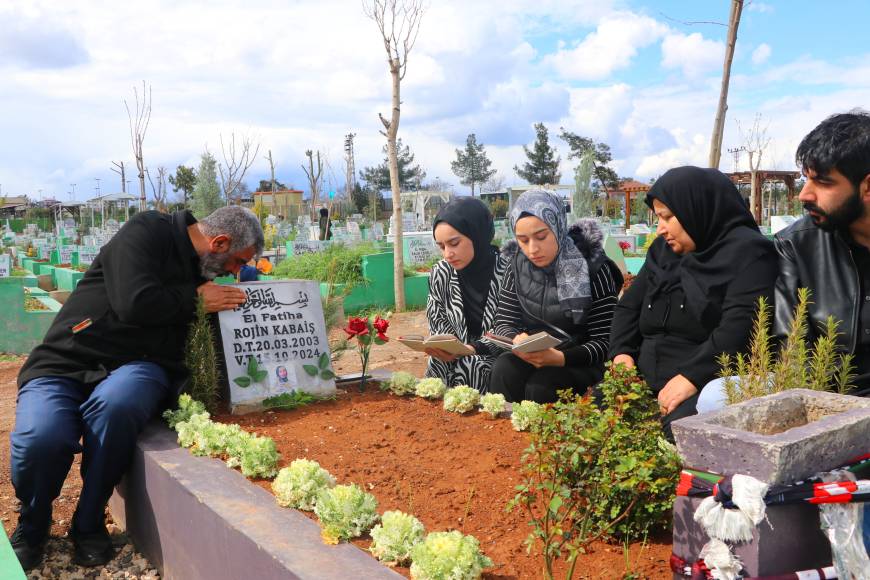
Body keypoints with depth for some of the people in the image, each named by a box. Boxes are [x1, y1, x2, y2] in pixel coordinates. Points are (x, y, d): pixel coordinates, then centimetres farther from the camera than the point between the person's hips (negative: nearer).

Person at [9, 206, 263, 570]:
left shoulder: (204, 268, 15)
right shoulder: (147, 232, -8)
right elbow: (135, 303, -22)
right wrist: (195, 297, -10)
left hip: (136, 367, 4)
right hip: (67, 362, -4)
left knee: (114, 404, -34)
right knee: (39, 439, -33)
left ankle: (89, 525, -11)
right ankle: (32, 525, 3)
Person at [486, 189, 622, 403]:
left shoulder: (593, 267, -11)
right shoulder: (517, 265, 0)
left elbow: (604, 342, -11)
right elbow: (503, 322, 1)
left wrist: (560, 358, -30)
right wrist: (516, 340, -24)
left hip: (580, 363, -3)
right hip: (531, 358, 3)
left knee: (540, 385, -32)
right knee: (504, 369, -28)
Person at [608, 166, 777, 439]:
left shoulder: (748, 251, -4)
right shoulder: (663, 250, 20)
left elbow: (740, 327, -17)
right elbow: (629, 306, 23)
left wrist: (692, 376, -23)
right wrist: (622, 352, 5)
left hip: (708, 384, -6)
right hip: (648, 382, 7)